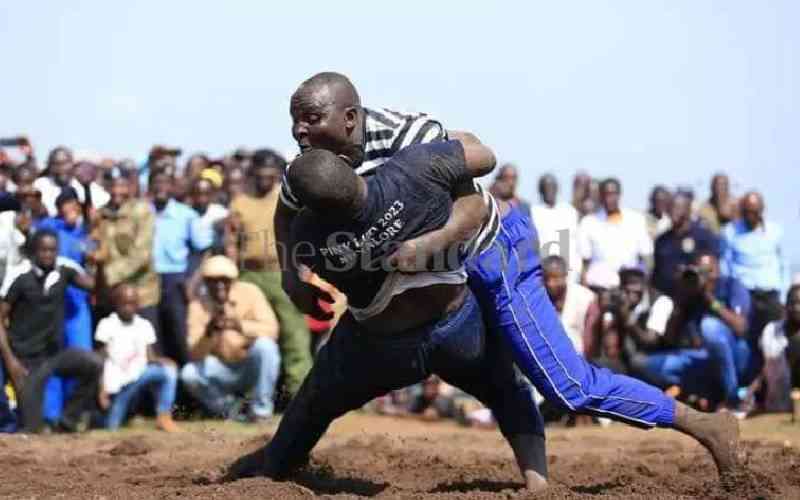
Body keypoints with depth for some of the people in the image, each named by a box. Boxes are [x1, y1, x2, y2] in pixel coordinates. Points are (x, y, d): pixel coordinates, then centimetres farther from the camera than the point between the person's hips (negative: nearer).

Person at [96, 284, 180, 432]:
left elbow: (150, 357, 6)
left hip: (138, 377, 3)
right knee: (111, 428, -16)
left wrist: (161, 360, -18)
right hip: (117, 385, -3)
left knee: (168, 368, -22)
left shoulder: (144, 325, 8)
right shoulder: (107, 325, -3)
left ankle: (164, 416, -15)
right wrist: (101, 390, -11)